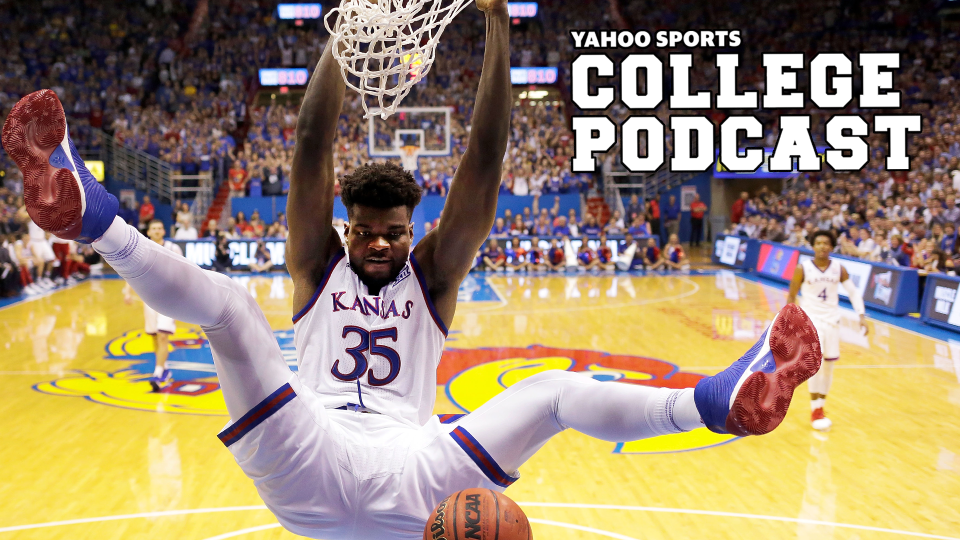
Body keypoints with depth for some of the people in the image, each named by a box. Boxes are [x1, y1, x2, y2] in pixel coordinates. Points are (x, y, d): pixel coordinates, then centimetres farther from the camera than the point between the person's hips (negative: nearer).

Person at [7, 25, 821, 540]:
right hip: (311, 464, -1)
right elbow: (313, 147, 4)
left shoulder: (432, 275, 16)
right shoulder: (319, 267, 17)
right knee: (226, 302, -19)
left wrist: (497, 24, -4)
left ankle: (718, 402, -25)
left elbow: (484, 163, 5)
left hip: (412, 474, 1)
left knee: (555, 391, -18)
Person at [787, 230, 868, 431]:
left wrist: (861, 315, -9)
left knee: (828, 366, 9)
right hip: (810, 319, -4)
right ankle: (815, 412, -8)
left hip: (832, 320, 4)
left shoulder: (838, 268, -1)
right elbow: (791, 297, 0)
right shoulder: (803, 268, -9)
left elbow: (853, 292, 3)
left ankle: (820, 408, 26)